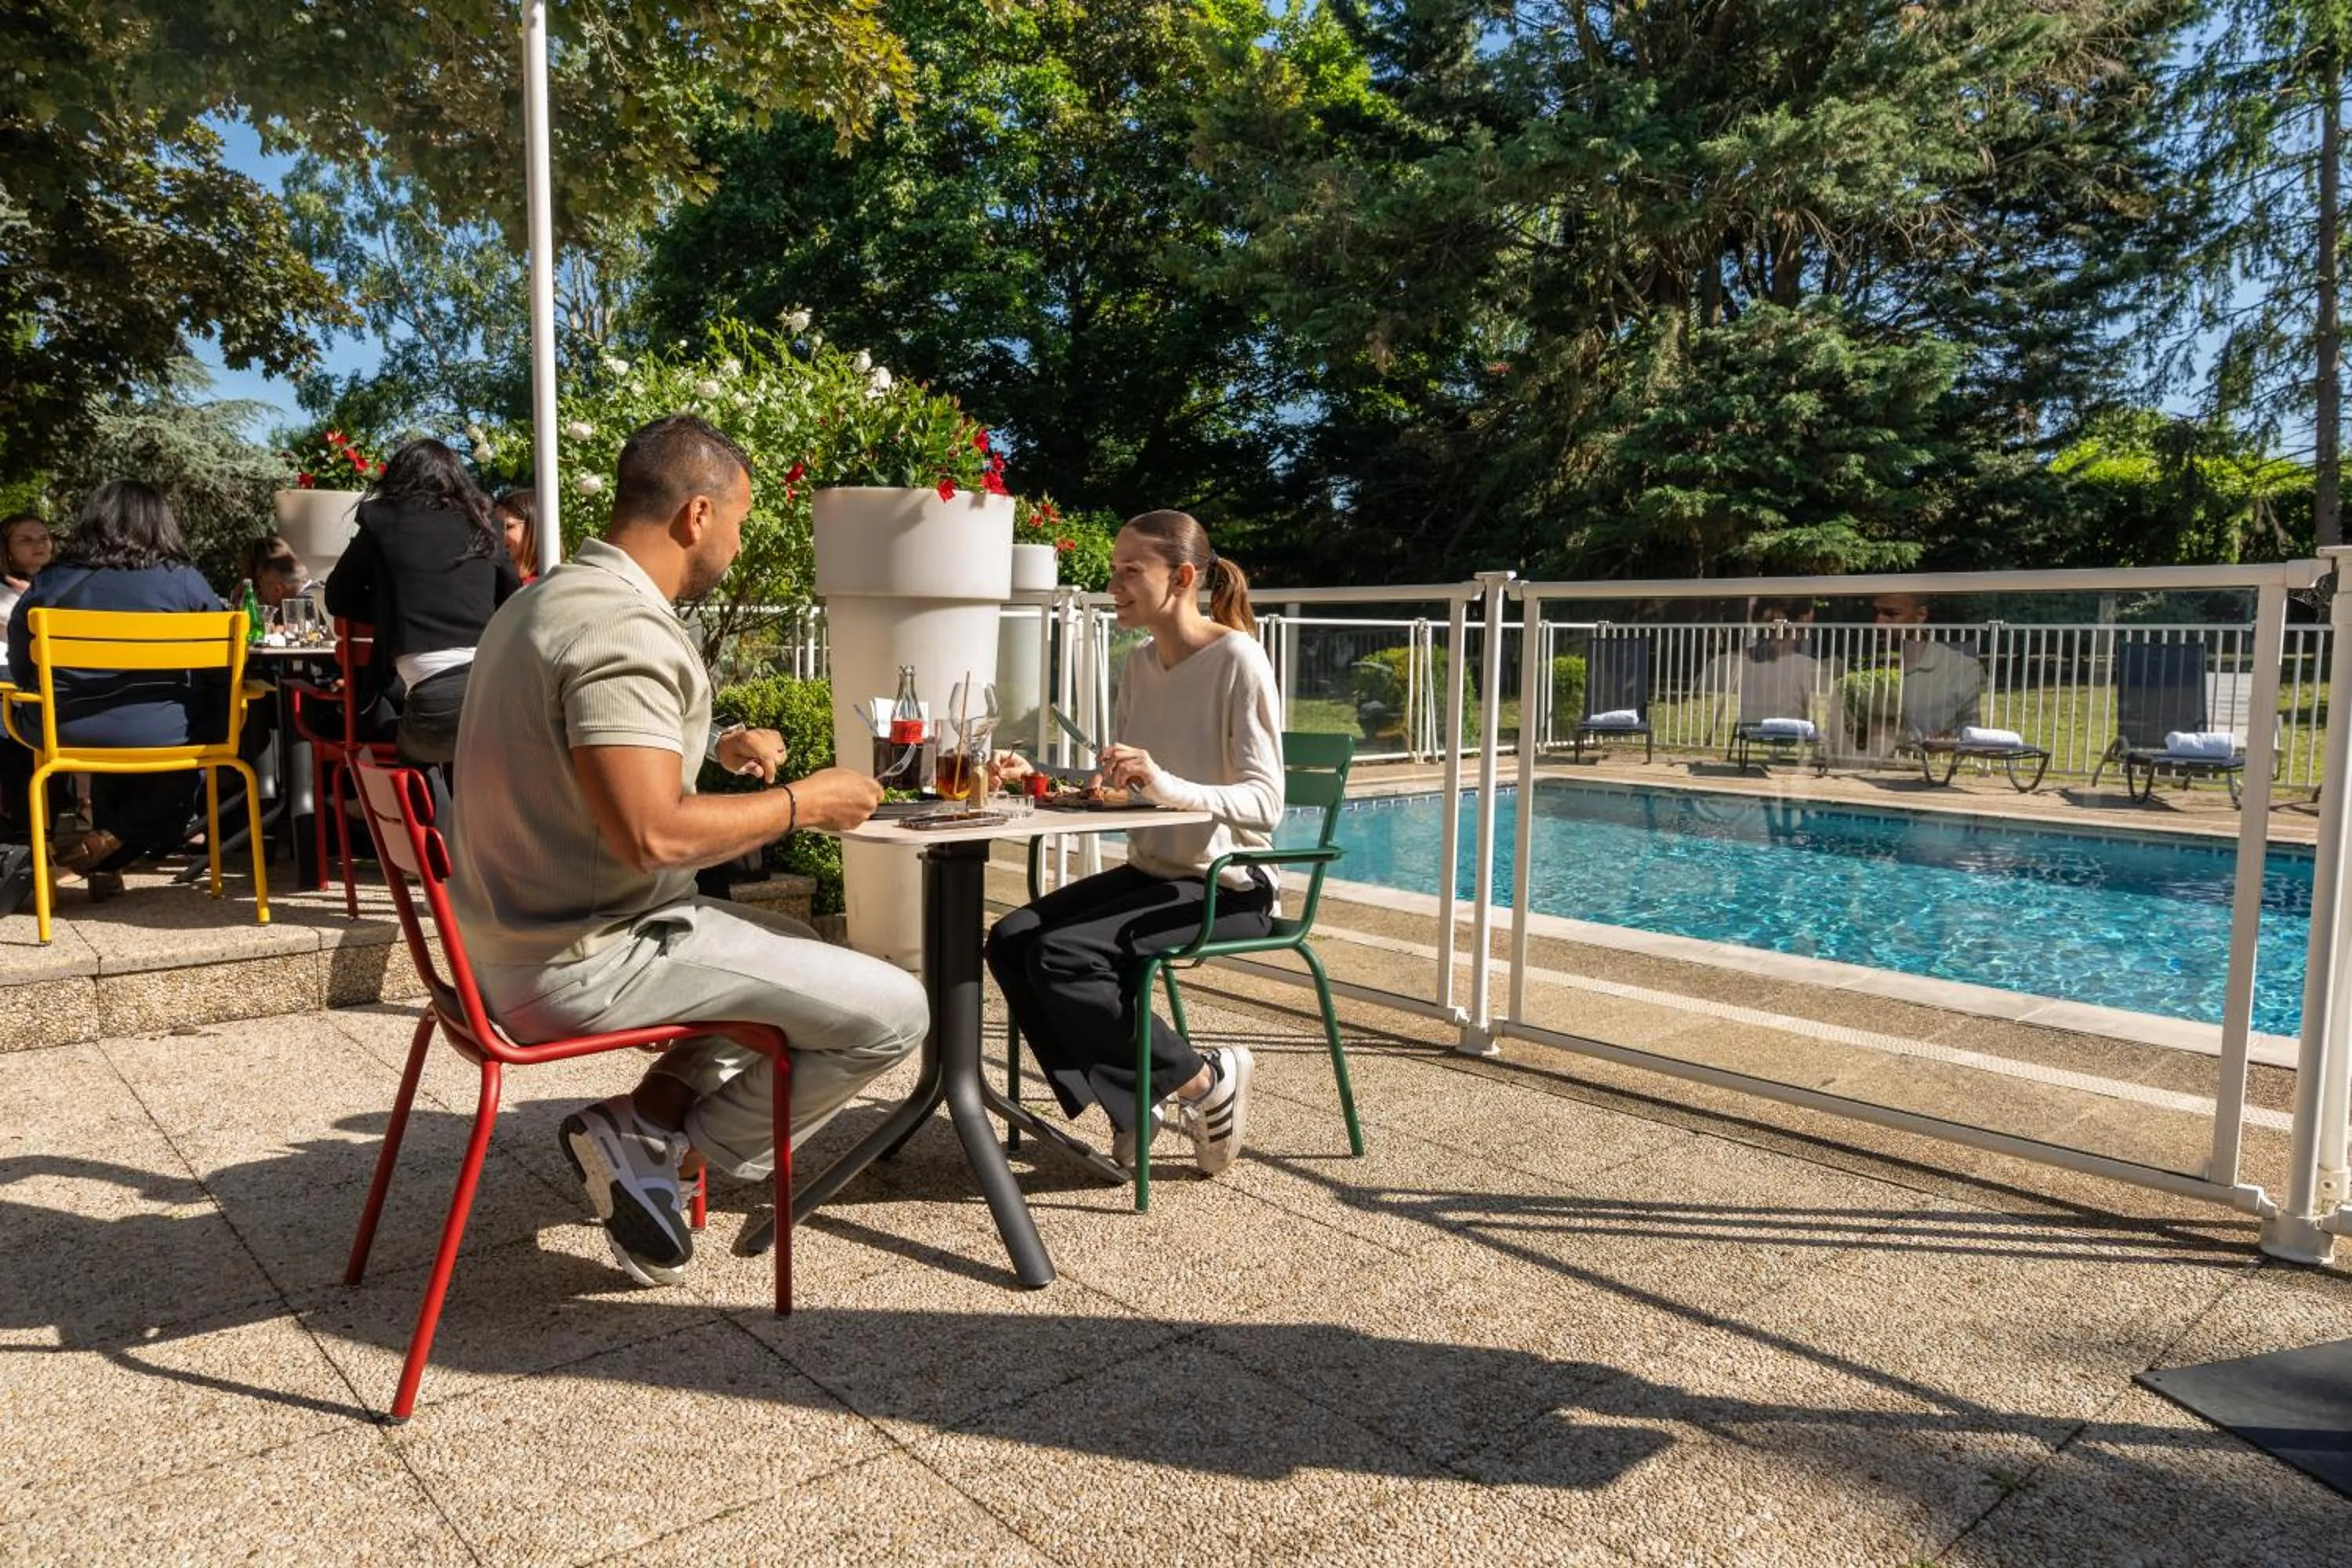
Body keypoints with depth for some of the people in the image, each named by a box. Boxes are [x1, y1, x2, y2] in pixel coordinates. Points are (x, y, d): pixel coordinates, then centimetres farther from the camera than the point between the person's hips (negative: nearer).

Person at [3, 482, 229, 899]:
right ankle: (115, 840, 18)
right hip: (166, 735, -3)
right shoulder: (185, 580, -3)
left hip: (75, 732, 3)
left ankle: (107, 862, 38)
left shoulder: (52, 582, 4)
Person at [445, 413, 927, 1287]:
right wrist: (799, 803, -16)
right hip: (585, 962, -10)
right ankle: (651, 1145, 0)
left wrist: (715, 748, 18)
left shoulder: (550, 599, 11)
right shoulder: (623, 629, -22)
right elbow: (652, 833, -31)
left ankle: (649, 1118, 11)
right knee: (891, 1013, -11)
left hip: (520, 942, 10)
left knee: (803, 960, 27)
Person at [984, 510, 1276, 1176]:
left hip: (1225, 886, -8)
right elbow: (1111, 790, 12)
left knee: (1061, 955, -24)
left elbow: (1264, 803, -22)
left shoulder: (1236, 659, -14)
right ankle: (1127, 1108, 1)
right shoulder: (1139, 665, 9)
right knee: (1010, 940, -11)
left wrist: (1166, 785, -38)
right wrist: (1035, 779, -4)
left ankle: (1205, 1080, -3)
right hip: (1152, 871, 8)